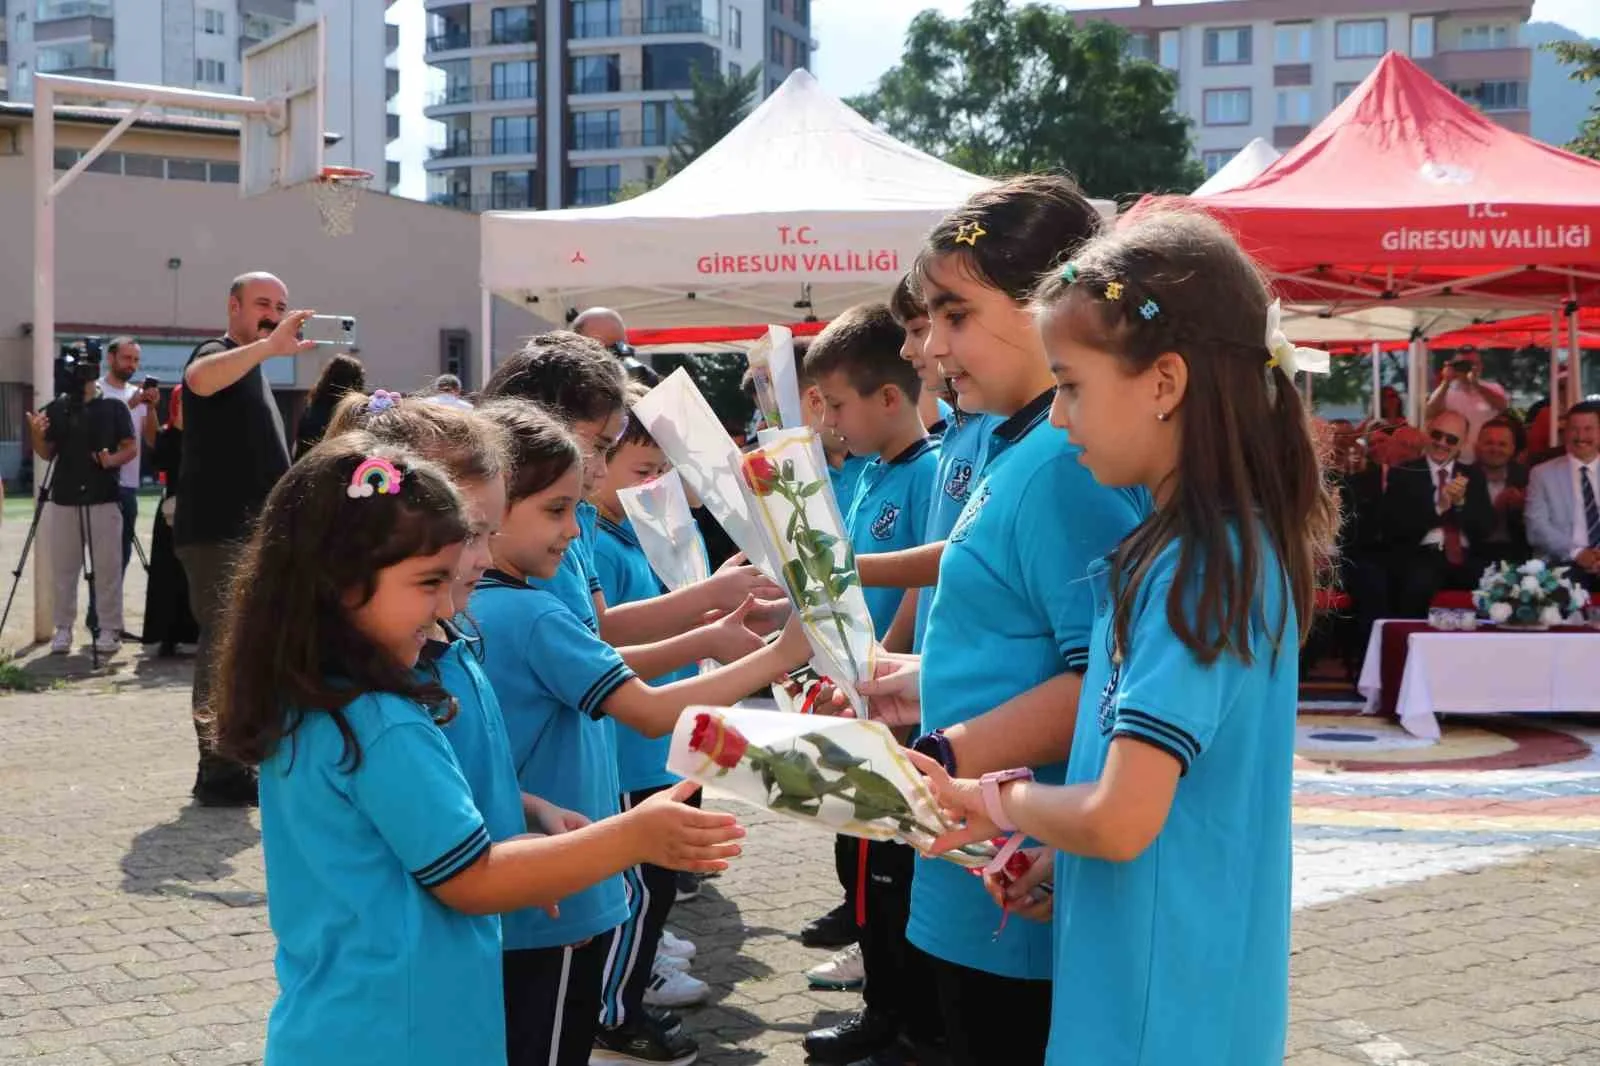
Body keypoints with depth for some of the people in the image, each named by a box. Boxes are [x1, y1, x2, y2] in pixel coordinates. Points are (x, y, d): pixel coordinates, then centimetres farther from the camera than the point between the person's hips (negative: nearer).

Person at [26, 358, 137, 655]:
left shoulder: (114, 407, 0)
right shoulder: (55, 408, 8)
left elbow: (132, 448, 0)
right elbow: (47, 454, 9)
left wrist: (113, 460, -19)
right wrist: (37, 435, -10)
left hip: (104, 499, -3)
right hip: (63, 499, 3)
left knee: (106, 568, -1)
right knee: (62, 569, 7)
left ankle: (110, 630, 5)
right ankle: (63, 629, 15)